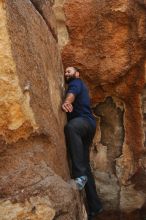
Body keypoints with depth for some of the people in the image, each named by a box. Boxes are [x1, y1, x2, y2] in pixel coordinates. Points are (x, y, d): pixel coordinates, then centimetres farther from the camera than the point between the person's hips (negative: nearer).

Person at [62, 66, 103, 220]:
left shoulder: (76, 82, 6)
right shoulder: (75, 86, 35)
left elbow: (72, 93, -18)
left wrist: (66, 101, -39)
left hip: (85, 121, -10)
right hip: (80, 125, 10)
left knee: (71, 127, -43)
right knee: (84, 165, 6)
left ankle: (80, 174, -49)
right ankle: (94, 206, 10)